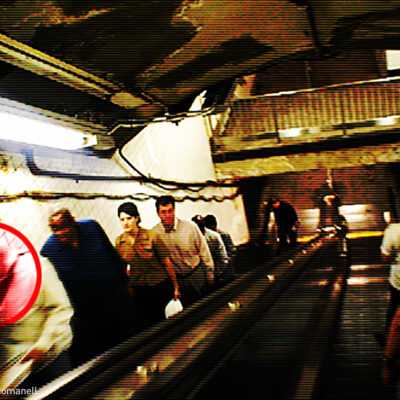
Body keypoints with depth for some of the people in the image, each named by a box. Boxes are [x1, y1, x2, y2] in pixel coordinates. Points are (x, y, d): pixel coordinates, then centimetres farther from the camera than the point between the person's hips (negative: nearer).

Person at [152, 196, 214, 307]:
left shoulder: (190, 226, -13)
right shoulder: (154, 233, -10)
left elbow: (204, 251, -3)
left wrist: (210, 274, 2)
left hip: (197, 273, -1)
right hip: (178, 279, 1)